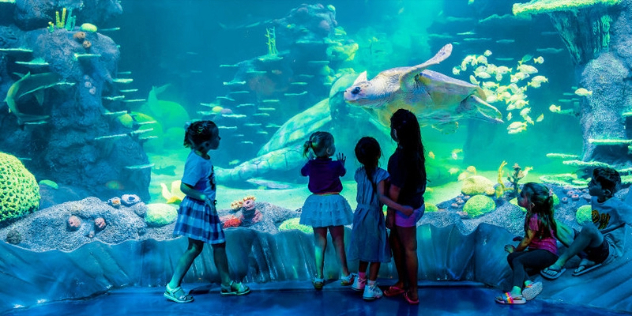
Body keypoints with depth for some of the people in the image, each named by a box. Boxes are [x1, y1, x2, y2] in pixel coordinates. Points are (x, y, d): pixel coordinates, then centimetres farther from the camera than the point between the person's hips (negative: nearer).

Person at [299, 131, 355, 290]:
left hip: (316, 204, 3)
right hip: (333, 203, -3)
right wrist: (342, 162, 33)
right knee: (338, 241, 10)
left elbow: (303, 172, 19)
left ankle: (319, 278, 13)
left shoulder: (310, 165, -4)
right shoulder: (335, 165, -11)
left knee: (319, 242, 9)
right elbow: (342, 172, 12)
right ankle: (345, 275, 21)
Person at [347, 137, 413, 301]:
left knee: (365, 248, 22)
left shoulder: (359, 172, -2)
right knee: (376, 251, 8)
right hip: (374, 216, -6)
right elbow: (382, 197, -32)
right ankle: (370, 288, 14)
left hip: (360, 214, 6)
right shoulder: (380, 174, -20)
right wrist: (402, 209, -37)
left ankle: (360, 280, 35)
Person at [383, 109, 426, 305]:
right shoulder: (415, 150, -1)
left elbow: (395, 189, -22)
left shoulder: (400, 157, -28)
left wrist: (390, 213, -10)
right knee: (395, 241, 22)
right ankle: (402, 283, 37)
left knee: (408, 249, 7)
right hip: (414, 202, 9)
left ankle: (413, 293, 24)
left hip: (406, 208, -9)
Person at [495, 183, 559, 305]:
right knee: (511, 257, -6)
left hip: (547, 253, -10)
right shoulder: (532, 214, 9)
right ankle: (528, 283, -25)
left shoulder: (535, 218, -20)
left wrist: (515, 250, 1)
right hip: (538, 250, 10)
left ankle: (516, 292, -41)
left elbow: (526, 242, -13)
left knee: (517, 260, -26)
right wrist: (523, 239, 13)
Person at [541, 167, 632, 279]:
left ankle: (560, 263, -27)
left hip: (610, 251, -8)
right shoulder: (594, 200, 5)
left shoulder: (618, 206, -16)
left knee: (589, 227, -38)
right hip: (593, 247, 8)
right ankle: (585, 259, -18)